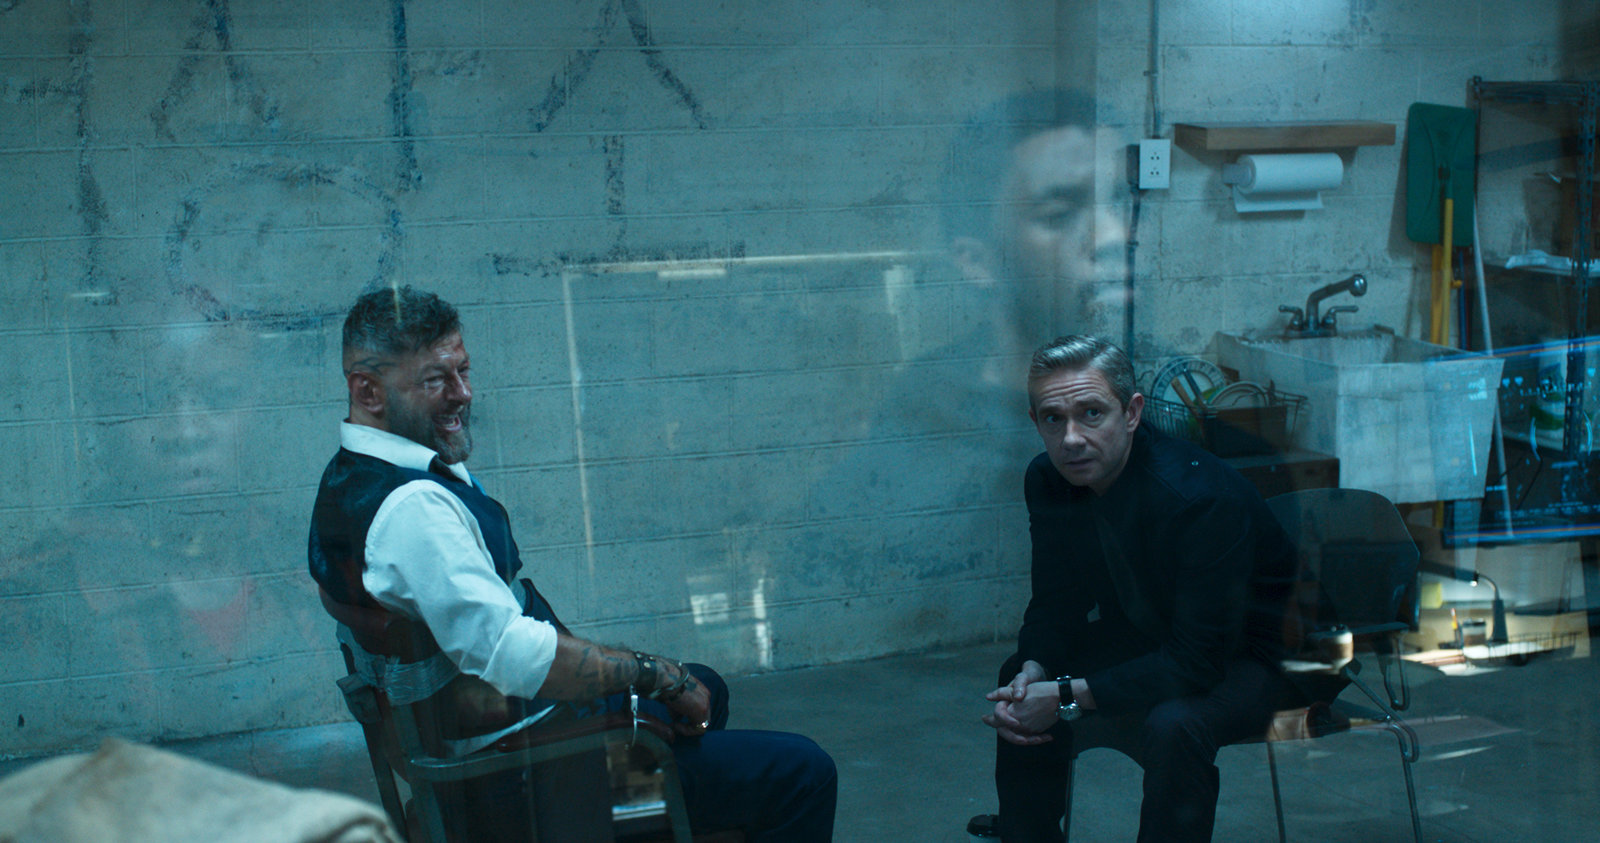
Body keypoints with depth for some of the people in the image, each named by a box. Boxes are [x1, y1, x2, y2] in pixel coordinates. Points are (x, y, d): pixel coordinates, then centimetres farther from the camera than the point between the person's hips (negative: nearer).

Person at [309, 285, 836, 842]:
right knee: (801, 774, -11)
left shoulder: (351, 479, 8)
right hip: (517, 784, -11)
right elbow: (514, 656, -33)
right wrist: (657, 674, -18)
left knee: (705, 689, 31)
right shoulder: (413, 506, -27)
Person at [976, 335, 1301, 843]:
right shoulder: (1047, 481, -10)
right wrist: (1032, 674, -21)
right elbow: (1055, 605, 1)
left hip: (1244, 657, -7)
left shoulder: (1203, 496, -32)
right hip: (1149, 640, 7)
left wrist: (1068, 696, -33)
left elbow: (1197, 663, -33)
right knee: (1021, 696, -4)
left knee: (1174, 723, -34)